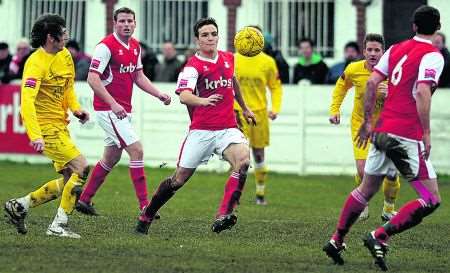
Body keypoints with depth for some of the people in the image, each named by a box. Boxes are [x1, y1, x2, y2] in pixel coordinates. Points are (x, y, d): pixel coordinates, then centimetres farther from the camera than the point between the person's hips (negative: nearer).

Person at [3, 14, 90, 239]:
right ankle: (58, 225, -11)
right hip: (46, 128, -9)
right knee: (82, 168, -16)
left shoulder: (64, 55, 7)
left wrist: (76, 108, 5)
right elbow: (27, 101, -29)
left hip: (60, 127, 9)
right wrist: (35, 136, -38)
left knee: (69, 181, 8)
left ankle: (19, 206, 18)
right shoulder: (36, 64, -20)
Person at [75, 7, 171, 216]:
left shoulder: (135, 46, 10)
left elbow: (138, 76, 21)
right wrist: (113, 104, -26)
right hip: (108, 109, -9)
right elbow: (92, 78, -20)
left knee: (112, 156, 16)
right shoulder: (106, 46, -15)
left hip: (123, 110, 9)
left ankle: (84, 200, 27)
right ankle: (144, 206, -14)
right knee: (136, 150, -14)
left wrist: (159, 94, 8)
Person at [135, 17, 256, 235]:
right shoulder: (193, 66, -9)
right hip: (201, 131, -4)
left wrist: (244, 108, 43)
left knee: (243, 160, -26)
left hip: (227, 129, 4)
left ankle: (223, 216, -31)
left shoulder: (228, 59, 9)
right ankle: (146, 216, 24)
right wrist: (203, 100, -48)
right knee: (180, 178, 2)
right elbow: (184, 96, -27)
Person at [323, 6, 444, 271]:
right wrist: (426, 134, -18)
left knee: (367, 189, 23)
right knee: (431, 200, -3)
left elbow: (372, 82, 10)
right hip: (408, 137, -7)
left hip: (382, 131, 7)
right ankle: (380, 236, -11)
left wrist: (368, 122, 17)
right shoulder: (433, 56, -8)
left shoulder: (396, 49, 12)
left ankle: (336, 241, 24)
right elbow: (422, 93, -21)